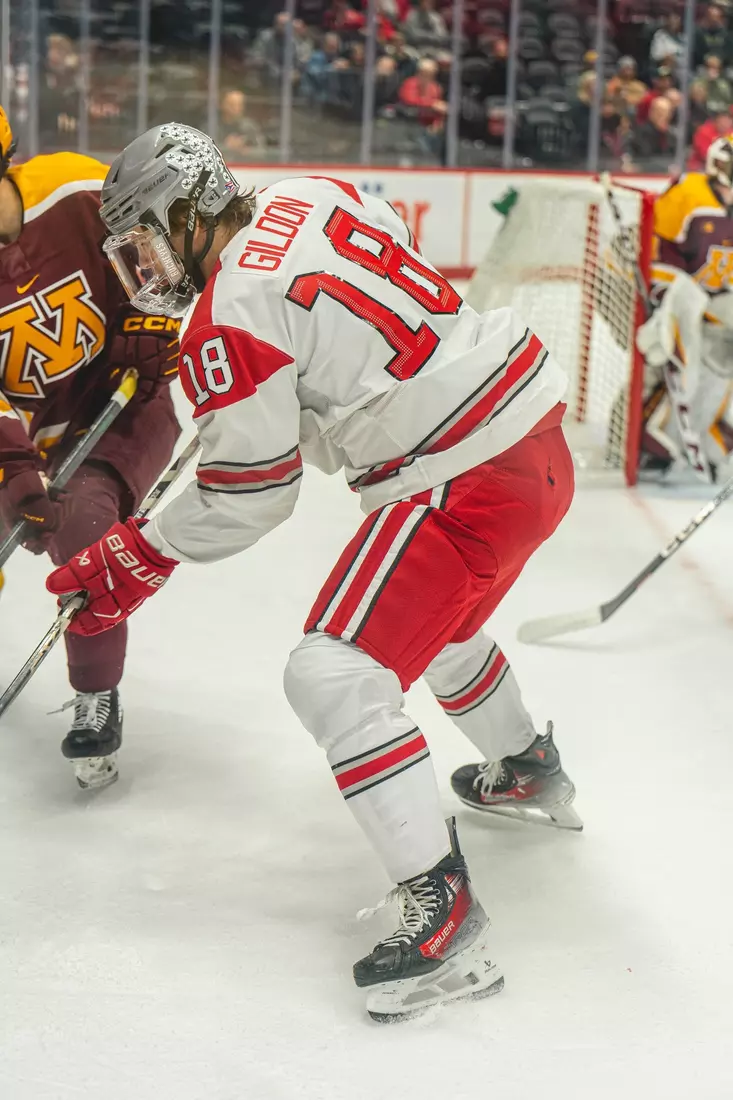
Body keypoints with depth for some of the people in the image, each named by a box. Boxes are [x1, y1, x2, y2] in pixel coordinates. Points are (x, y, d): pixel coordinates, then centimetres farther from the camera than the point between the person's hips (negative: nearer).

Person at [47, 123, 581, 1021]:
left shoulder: (229, 320, -15)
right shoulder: (315, 197, 7)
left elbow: (249, 494, -9)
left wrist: (140, 559, 3)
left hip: (461, 484, -10)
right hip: (533, 426, 10)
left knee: (335, 675, -11)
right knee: (435, 623, 32)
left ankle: (442, 913, -11)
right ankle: (528, 771, 55)